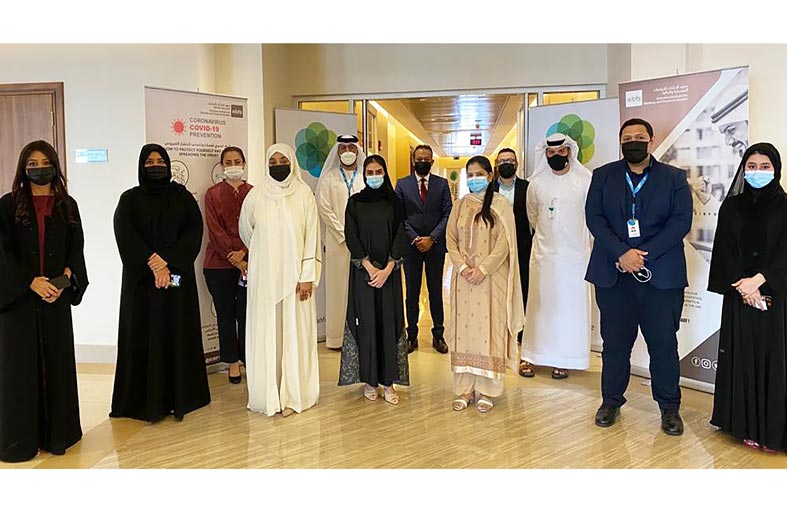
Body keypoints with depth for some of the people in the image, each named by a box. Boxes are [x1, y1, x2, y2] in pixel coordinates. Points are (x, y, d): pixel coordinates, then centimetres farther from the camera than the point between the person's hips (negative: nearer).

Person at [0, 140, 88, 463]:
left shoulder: (67, 206, 8)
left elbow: (76, 248, 5)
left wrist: (65, 277, -12)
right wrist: (31, 282, -17)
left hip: (56, 296, 2)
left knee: (57, 360, 6)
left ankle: (57, 432, 16)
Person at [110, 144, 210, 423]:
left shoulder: (183, 197, 9)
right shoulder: (130, 199, 6)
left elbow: (195, 231, -3)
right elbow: (125, 236, -7)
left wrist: (168, 262, -15)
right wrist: (152, 264, -18)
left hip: (178, 277, 1)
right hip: (141, 279, -1)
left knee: (179, 334, 3)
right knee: (144, 336, 0)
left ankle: (180, 396, 10)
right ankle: (145, 399, 7)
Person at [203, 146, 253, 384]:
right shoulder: (213, 194, 5)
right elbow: (214, 229, -3)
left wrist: (243, 253, -12)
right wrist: (232, 256, -11)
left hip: (248, 262, 0)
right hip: (219, 264, 0)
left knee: (246, 313, 0)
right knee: (226, 314, 6)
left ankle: (249, 360, 11)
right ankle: (232, 362, 17)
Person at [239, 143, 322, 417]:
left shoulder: (304, 194, -2)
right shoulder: (256, 195, 2)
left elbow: (312, 236, -4)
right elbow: (246, 231, 16)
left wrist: (307, 276, -8)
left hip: (294, 274, -1)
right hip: (264, 275, 1)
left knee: (294, 331, 2)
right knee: (265, 332, 3)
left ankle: (292, 395, 10)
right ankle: (268, 395, 12)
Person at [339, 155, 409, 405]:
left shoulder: (394, 203, 5)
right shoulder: (354, 202, 4)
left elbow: (399, 237, -1)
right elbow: (351, 237, -3)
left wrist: (387, 269, -12)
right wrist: (370, 268, -13)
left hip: (389, 270, 1)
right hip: (363, 270, 0)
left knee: (389, 322, 1)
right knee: (366, 322, 1)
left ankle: (388, 381, 8)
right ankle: (369, 380, 11)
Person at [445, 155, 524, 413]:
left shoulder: (500, 204, 0)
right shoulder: (460, 205, 11)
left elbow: (504, 243, -7)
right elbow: (451, 240, 7)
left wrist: (483, 269, -15)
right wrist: (462, 267, -8)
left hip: (491, 277, -3)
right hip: (464, 277, 3)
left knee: (489, 329, -1)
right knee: (464, 328, 4)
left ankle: (486, 390, 8)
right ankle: (464, 389, 11)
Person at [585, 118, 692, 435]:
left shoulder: (674, 178, 6)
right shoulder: (603, 176, 9)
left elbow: (681, 221, -4)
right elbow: (594, 217, -2)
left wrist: (644, 254, -14)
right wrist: (622, 253, -14)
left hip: (661, 275, -1)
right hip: (614, 274, 1)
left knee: (664, 343, 4)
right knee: (614, 342, 8)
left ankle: (669, 407, 20)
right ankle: (611, 401, 24)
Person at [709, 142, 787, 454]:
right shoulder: (731, 208, 7)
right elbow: (725, 251, 1)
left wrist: (759, 279, -17)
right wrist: (743, 286, -11)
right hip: (739, 296, 1)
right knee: (742, 357, 4)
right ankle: (745, 425, 13)